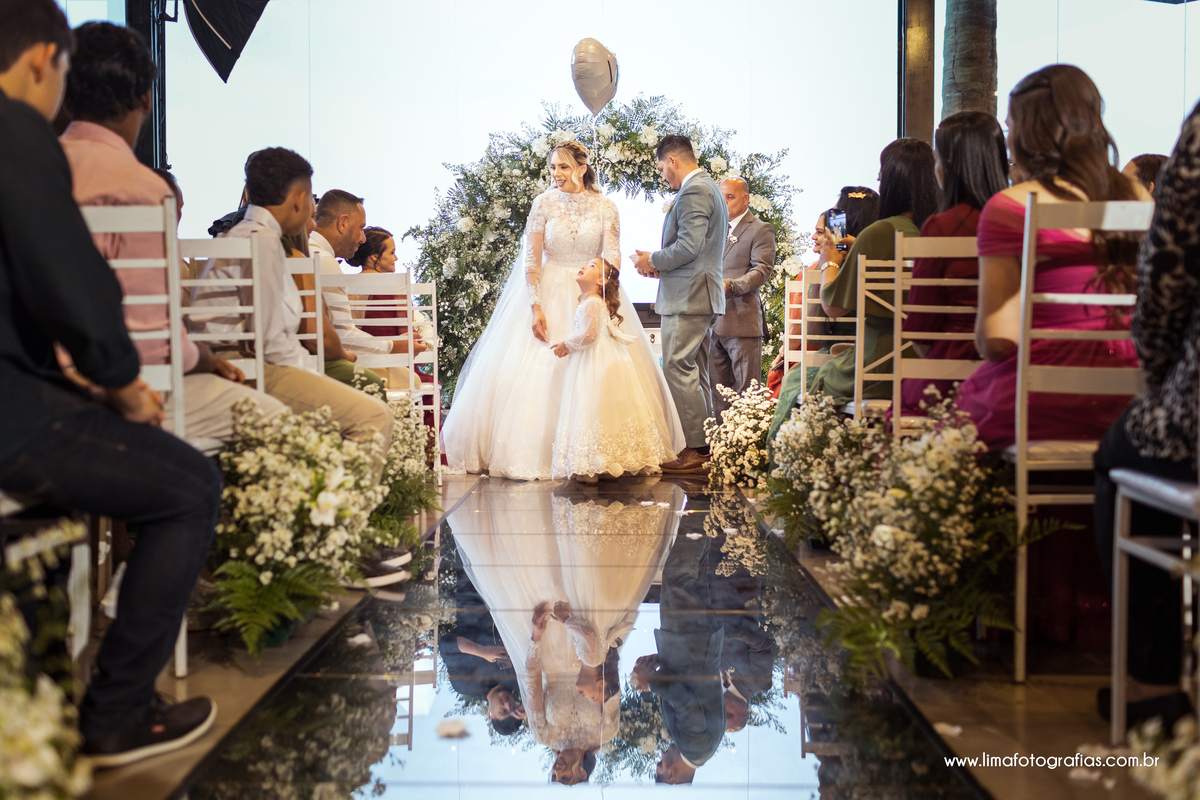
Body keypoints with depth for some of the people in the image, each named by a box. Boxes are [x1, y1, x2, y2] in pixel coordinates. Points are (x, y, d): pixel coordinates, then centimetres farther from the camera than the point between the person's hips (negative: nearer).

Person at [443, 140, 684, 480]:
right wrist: (536, 307, -15)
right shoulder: (544, 203, -3)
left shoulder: (604, 206, -2)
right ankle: (536, 451, 5)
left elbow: (612, 255, -10)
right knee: (539, 371, -4)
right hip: (550, 293, 0)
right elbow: (531, 259, -6)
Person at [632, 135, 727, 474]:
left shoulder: (693, 191, -13)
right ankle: (706, 445, 17)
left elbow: (689, 246, -23)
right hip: (702, 296, 11)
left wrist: (653, 261, -8)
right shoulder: (711, 188, 20)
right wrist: (663, 263, 14)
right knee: (696, 375, 13)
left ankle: (694, 450, -8)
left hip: (687, 297, -11)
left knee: (679, 371, -9)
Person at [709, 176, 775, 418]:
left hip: (742, 320, -6)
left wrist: (729, 286, -25)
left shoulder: (760, 230, 0)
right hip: (713, 321, 6)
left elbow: (761, 271, -11)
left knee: (746, 390, -3)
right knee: (717, 389, 9)